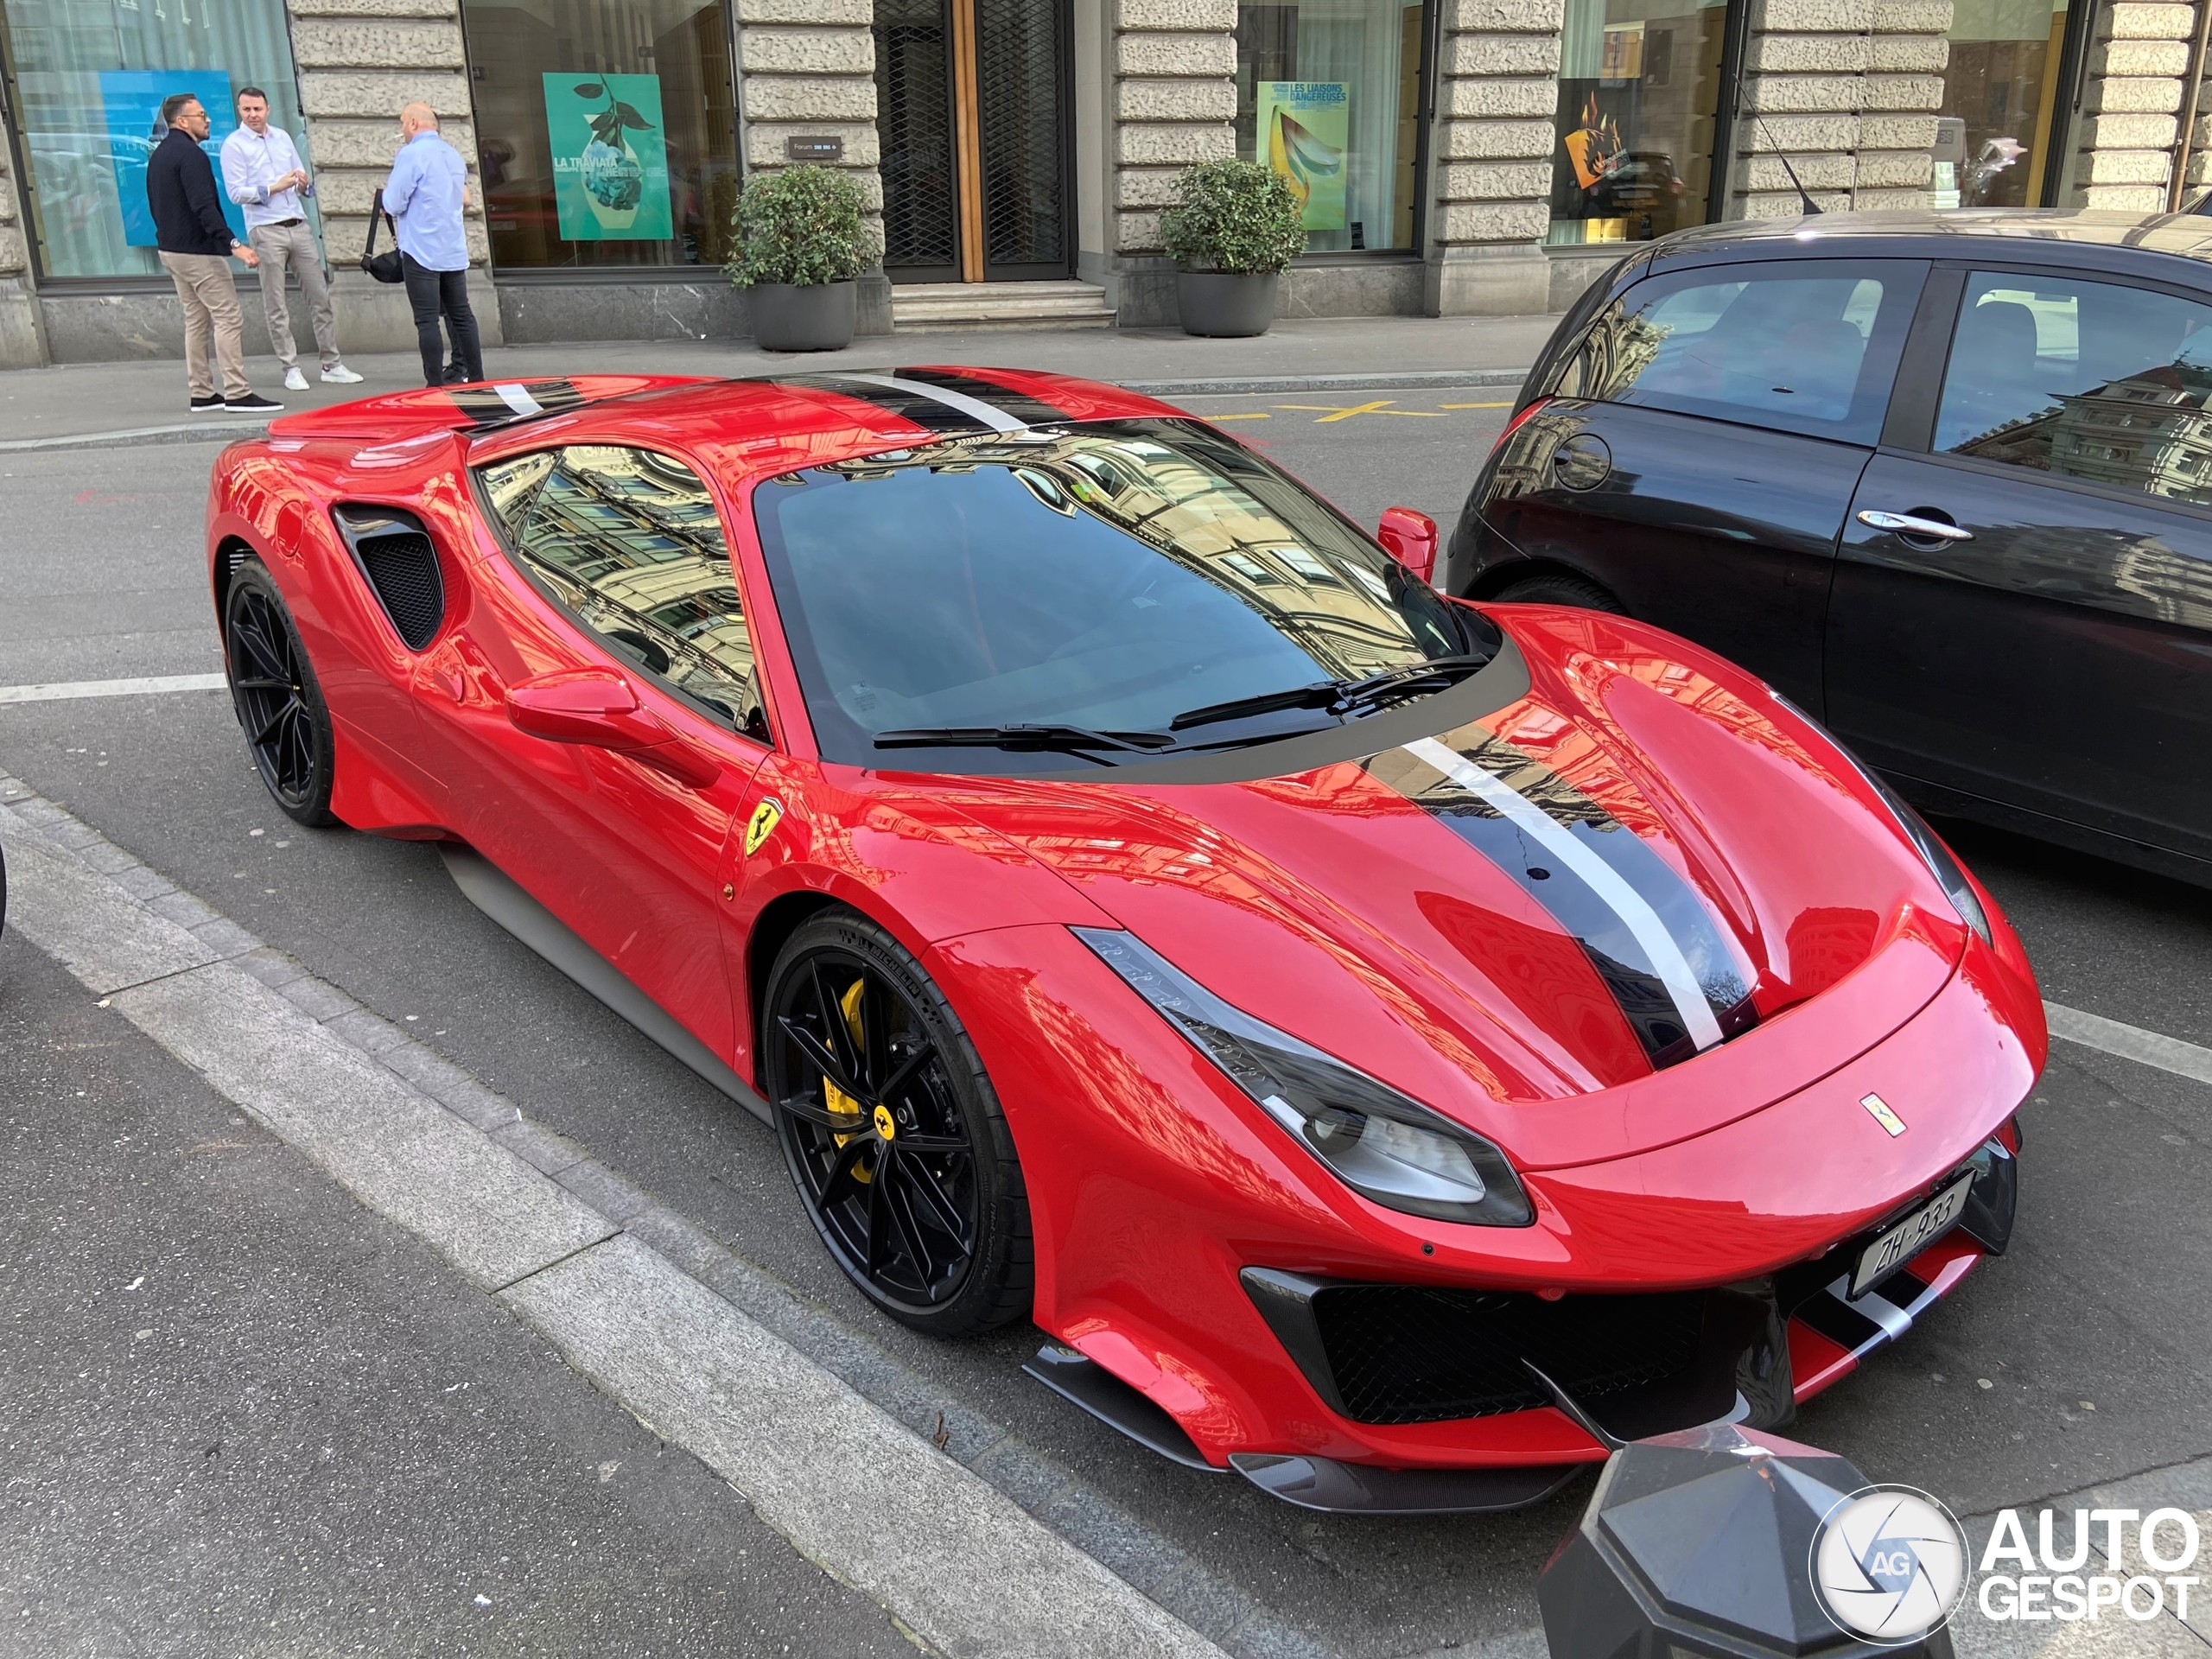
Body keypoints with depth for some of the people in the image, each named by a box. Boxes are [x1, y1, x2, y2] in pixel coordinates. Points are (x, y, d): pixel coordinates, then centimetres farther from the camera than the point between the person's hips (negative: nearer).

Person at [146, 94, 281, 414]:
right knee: (227, 318, -9)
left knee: (196, 320, 13)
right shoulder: (191, 155, -15)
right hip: (198, 251, -10)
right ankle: (237, 393, -12)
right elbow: (205, 207, -25)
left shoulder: (159, 155, 16)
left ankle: (202, 393, 13)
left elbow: (155, 205, 22)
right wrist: (233, 244, -31)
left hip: (170, 249, 10)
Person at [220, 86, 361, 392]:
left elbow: (302, 180, 19)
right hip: (265, 231, -5)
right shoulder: (234, 145, -1)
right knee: (276, 307, -1)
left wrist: (304, 183, -4)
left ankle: (332, 365, 7)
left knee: (320, 297, 3)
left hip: (298, 226, 5)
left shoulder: (282, 137, 15)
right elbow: (236, 193, -8)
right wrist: (275, 188, -15)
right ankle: (291, 369, 4)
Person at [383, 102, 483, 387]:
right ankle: (476, 379, 14)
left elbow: (393, 204, -13)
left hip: (421, 251, -7)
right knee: (461, 314, 11)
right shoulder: (453, 154, 14)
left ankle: (435, 385, -9)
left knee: (427, 321, -6)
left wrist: (388, 191, 8)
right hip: (454, 250, 7)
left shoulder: (411, 154, -10)